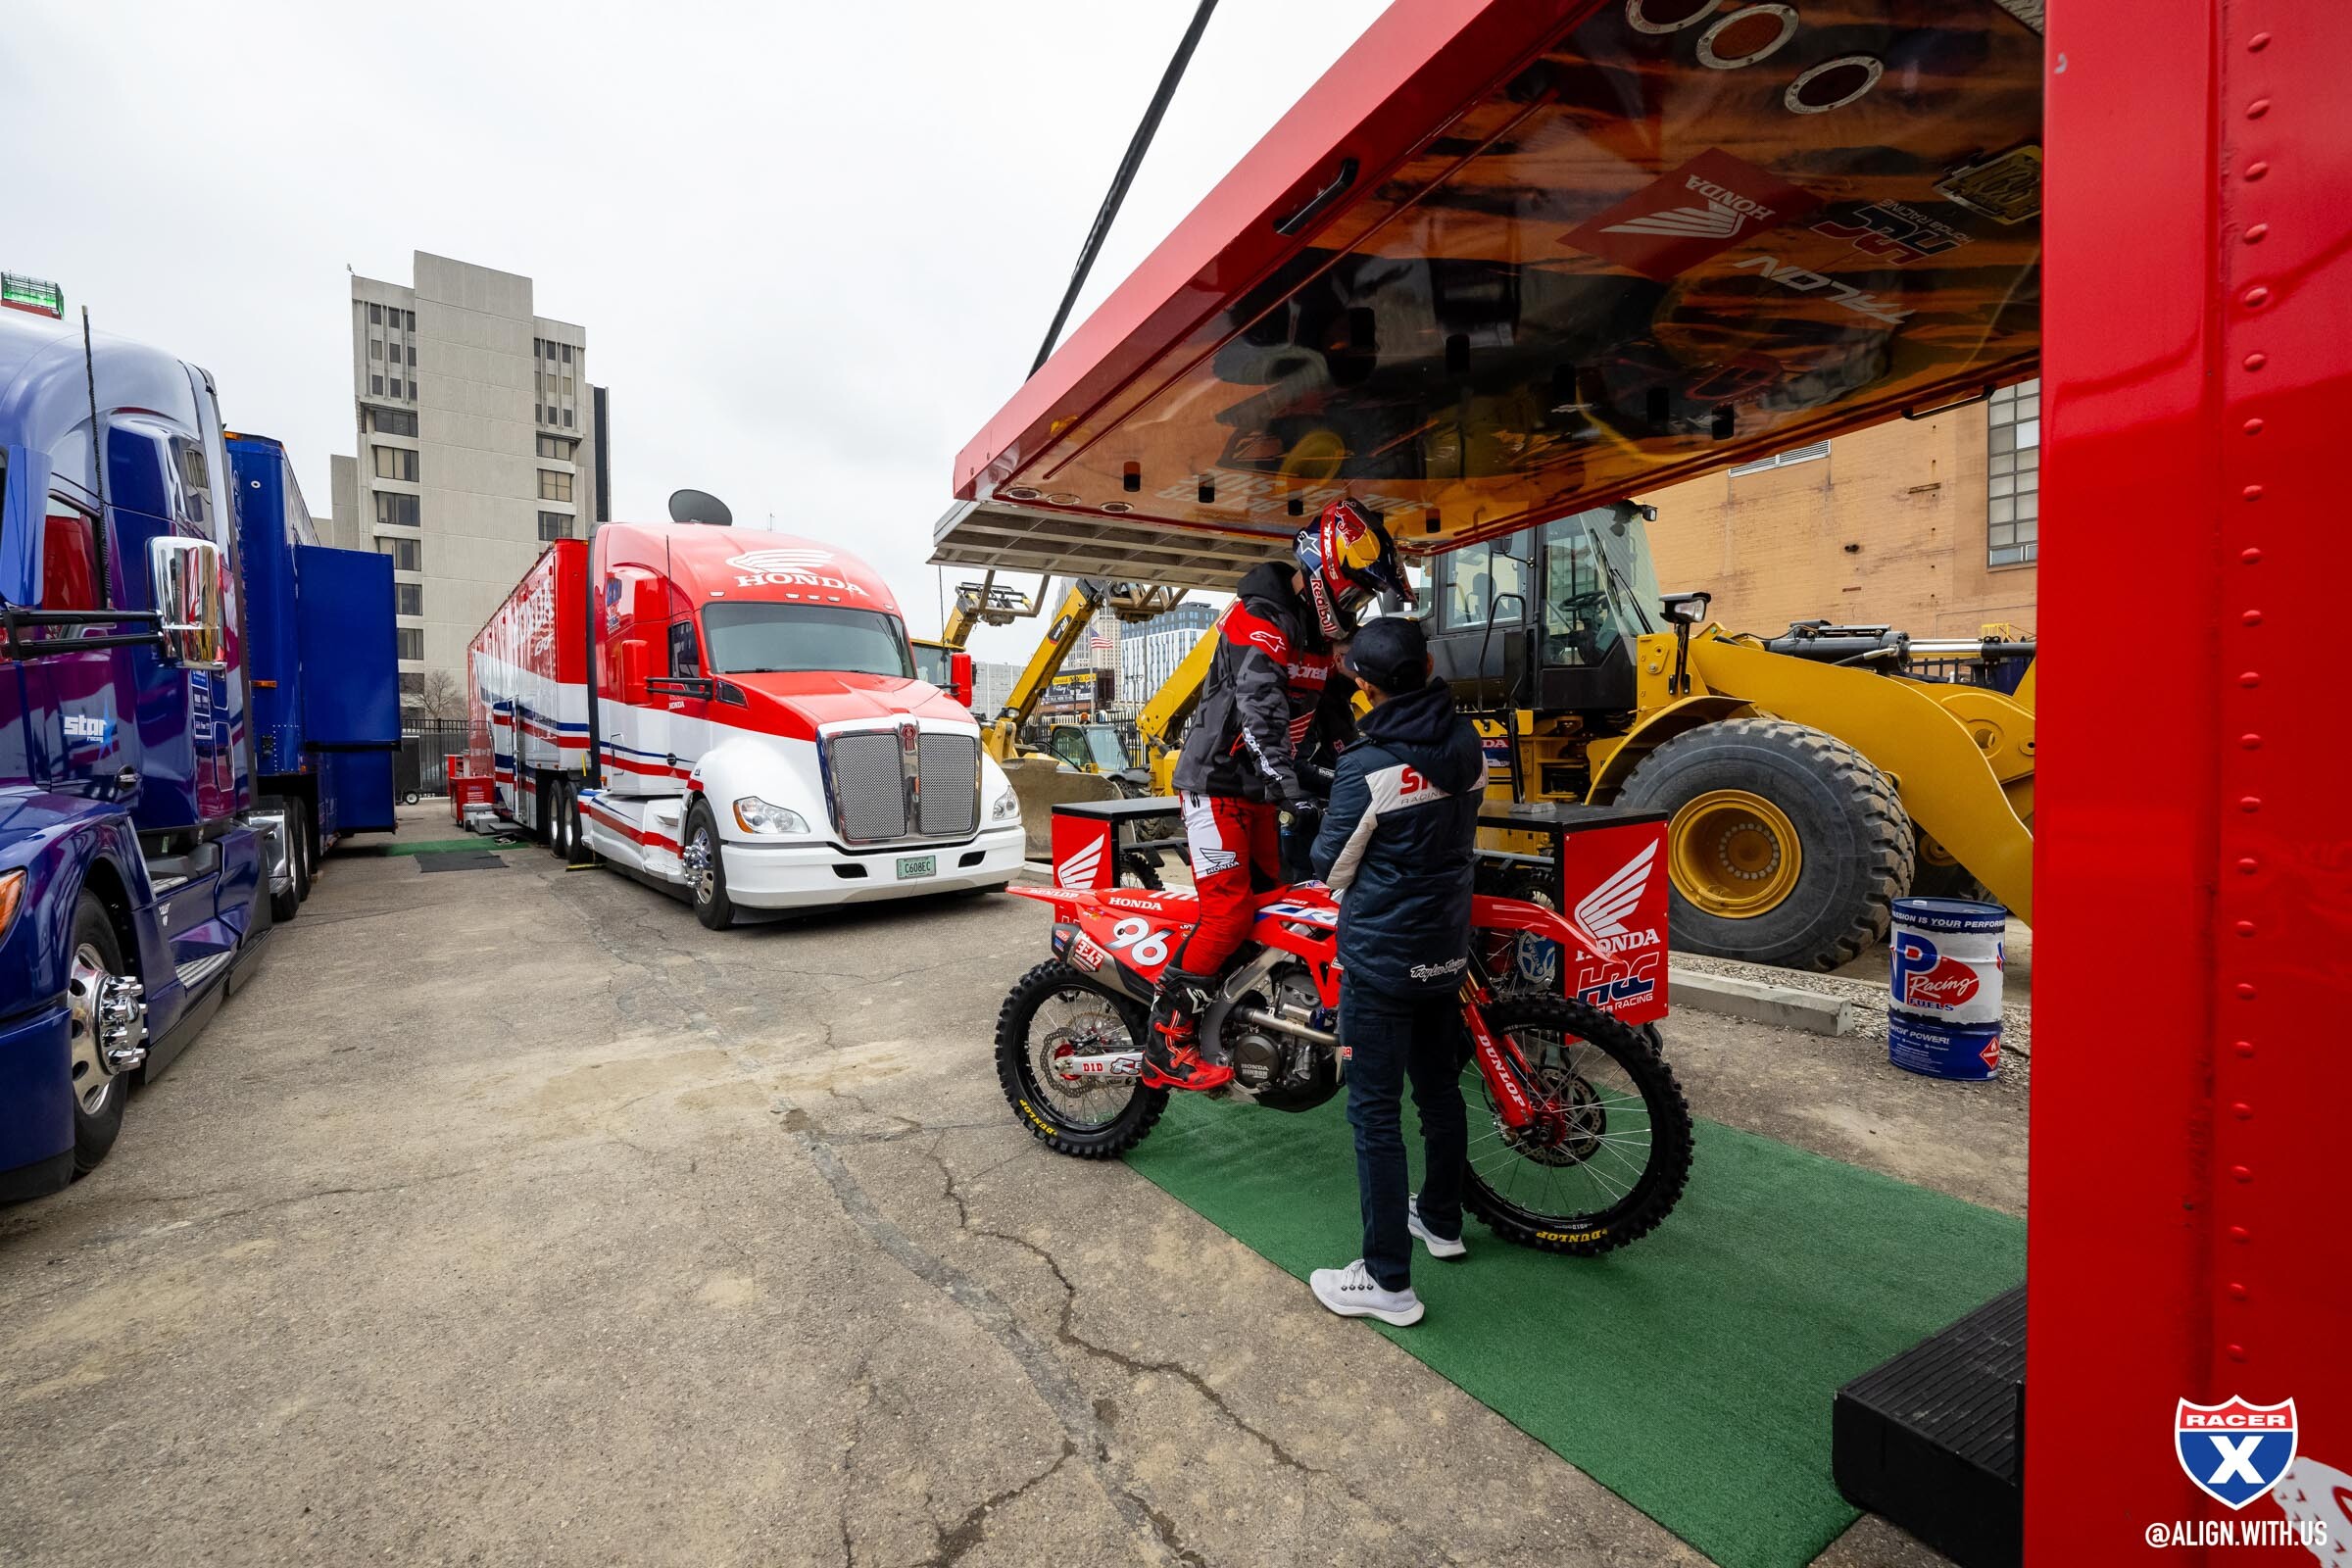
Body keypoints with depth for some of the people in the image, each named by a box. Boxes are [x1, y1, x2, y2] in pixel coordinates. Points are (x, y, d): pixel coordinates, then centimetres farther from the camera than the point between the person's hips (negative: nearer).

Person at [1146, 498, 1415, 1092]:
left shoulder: (1318, 632, 11)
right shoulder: (1260, 618, -18)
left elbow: (1336, 713, 15)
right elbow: (1261, 708, -32)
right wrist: (1290, 787, -40)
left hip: (1260, 791, 10)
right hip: (1217, 782, -9)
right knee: (1230, 910, -16)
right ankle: (1166, 1043, -9)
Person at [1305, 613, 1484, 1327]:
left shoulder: (1368, 766, -22)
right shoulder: (1465, 741, -2)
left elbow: (1334, 868, -11)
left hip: (1381, 955, -7)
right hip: (1446, 947, 7)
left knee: (1375, 1111, 3)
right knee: (1439, 1086, 22)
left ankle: (1388, 1281, 13)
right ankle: (1441, 1218, 42)